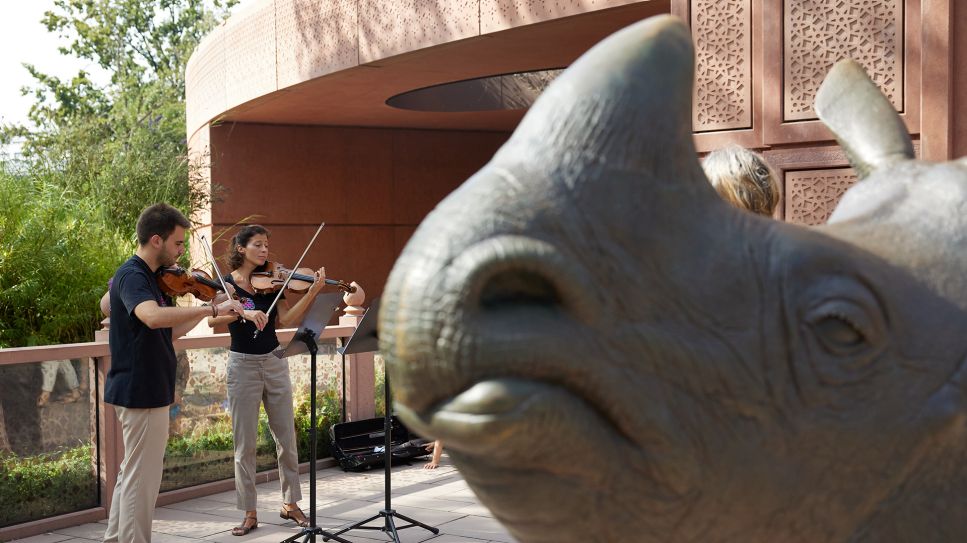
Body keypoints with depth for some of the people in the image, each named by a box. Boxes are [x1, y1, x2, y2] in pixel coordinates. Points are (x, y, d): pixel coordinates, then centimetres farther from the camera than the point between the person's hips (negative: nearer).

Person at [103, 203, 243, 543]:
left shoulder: (146, 276, 13)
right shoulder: (132, 276, -17)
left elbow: (169, 331, 16)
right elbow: (153, 317, -39)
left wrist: (208, 310, 7)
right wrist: (211, 308, -38)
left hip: (139, 390, 11)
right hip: (143, 392, -11)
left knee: (131, 474, 19)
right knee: (143, 478, -3)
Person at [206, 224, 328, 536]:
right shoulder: (226, 284, -4)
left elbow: (286, 319, -9)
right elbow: (212, 321, -21)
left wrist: (313, 292, -20)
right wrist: (244, 312, -36)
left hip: (274, 363, 3)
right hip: (243, 366, -3)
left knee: (286, 438, 8)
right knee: (245, 444, 2)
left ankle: (290, 504, 22)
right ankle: (249, 513, 13)